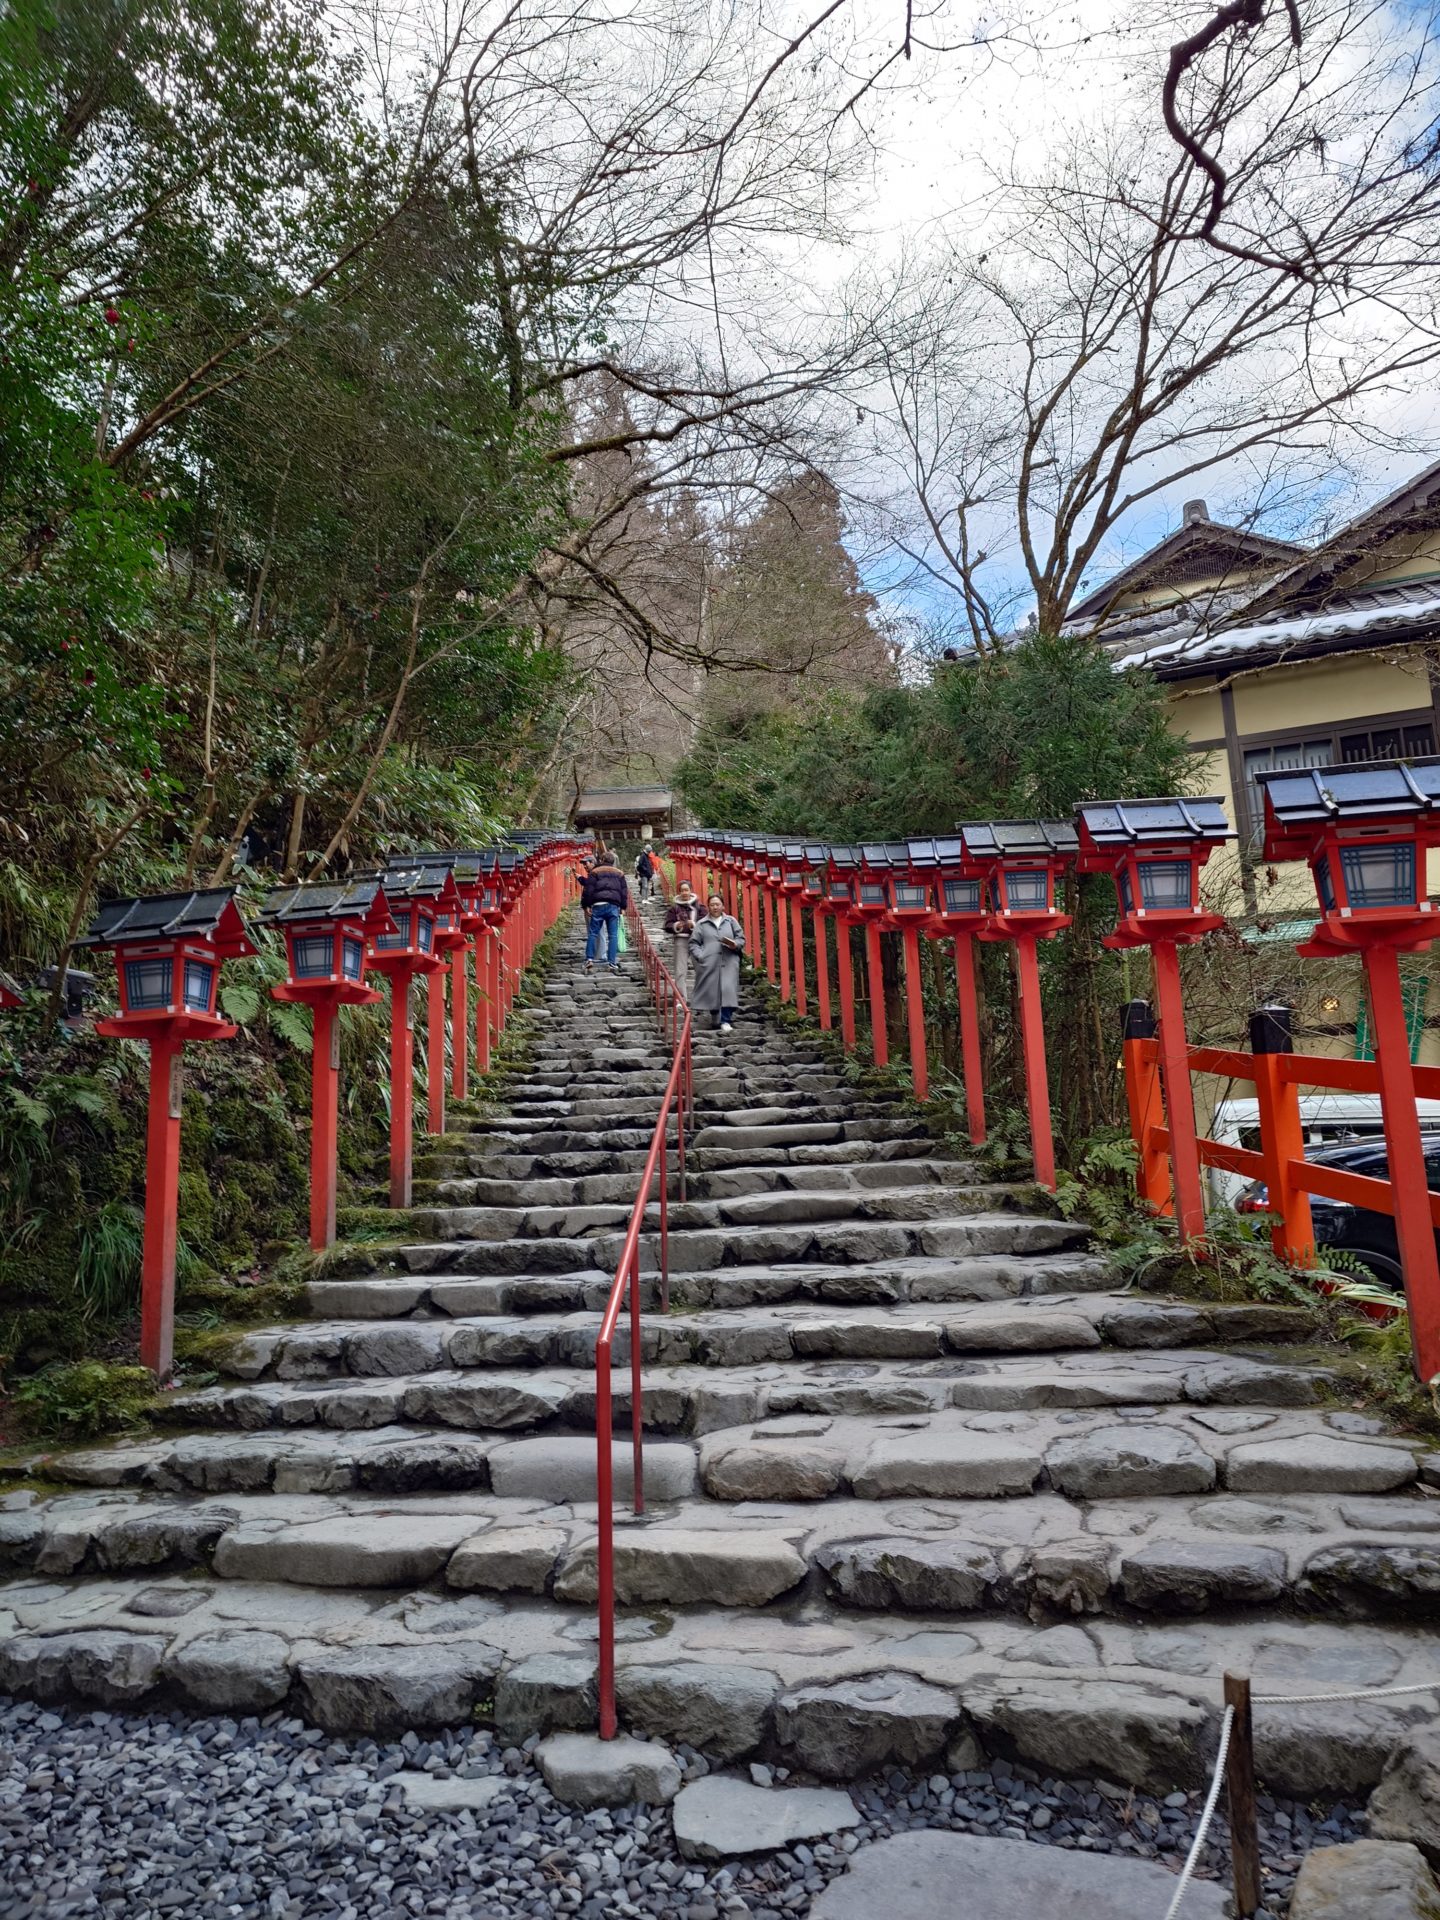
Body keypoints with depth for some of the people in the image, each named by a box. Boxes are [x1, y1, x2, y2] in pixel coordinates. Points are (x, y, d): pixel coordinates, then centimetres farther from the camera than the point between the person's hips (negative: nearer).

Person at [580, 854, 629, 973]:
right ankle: (613, 964, -4)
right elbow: (624, 891, 15)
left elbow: (588, 890, -1)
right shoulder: (619, 873, 16)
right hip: (614, 906, 2)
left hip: (598, 905, -2)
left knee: (593, 933, 5)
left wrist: (586, 905, 4)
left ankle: (590, 959, -5)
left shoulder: (594, 872, 6)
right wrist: (623, 907, 19)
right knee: (613, 935, 1)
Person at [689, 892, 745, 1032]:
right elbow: (693, 943, 6)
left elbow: (741, 938, 11)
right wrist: (700, 957, -9)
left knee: (728, 989, -12)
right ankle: (717, 1018, 19)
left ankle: (726, 1020, -11)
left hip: (728, 962, 0)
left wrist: (735, 944, -11)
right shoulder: (701, 924, 11)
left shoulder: (731, 921, 13)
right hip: (709, 963, 0)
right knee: (711, 990, 2)